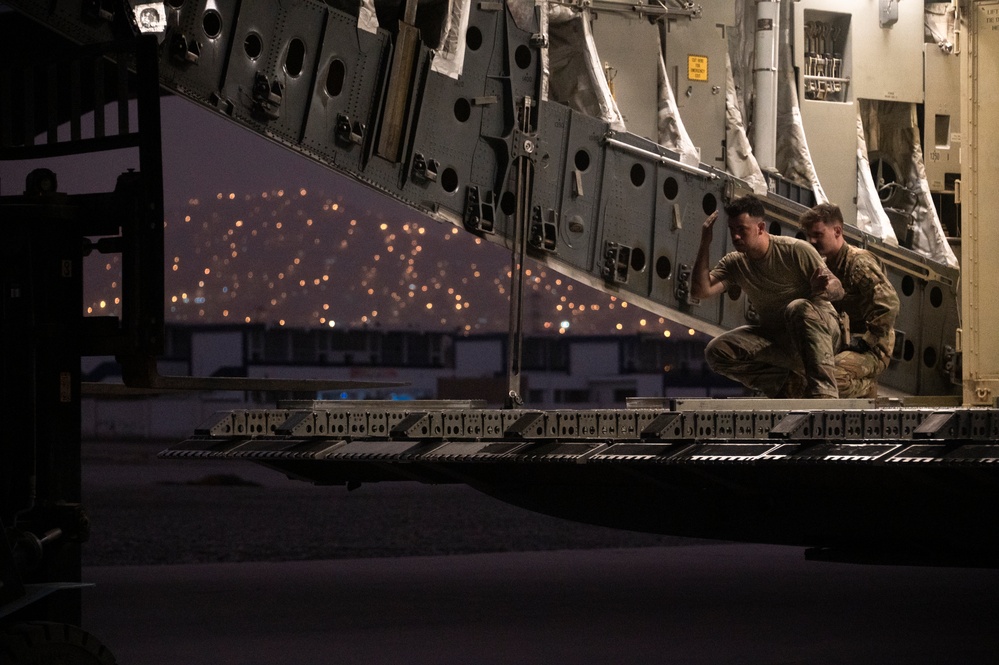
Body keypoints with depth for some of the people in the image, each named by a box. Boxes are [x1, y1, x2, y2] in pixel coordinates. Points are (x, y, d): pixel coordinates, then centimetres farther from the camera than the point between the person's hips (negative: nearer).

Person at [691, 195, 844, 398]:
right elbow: (700, 291, -12)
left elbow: (838, 289, -12)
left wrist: (823, 289, -37)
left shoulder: (795, 250, -11)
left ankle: (824, 394, -45)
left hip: (819, 330, -5)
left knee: (798, 308, -40)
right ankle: (788, 383, -14)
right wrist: (705, 245, -15)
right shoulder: (734, 263, 2)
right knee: (716, 351, -16)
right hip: (775, 339, 5)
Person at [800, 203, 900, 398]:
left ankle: (868, 389, -3)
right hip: (838, 347, 8)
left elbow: (889, 305, -24)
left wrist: (865, 342, -20)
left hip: (870, 351, -8)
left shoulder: (860, 263, -12)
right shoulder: (823, 265, 15)